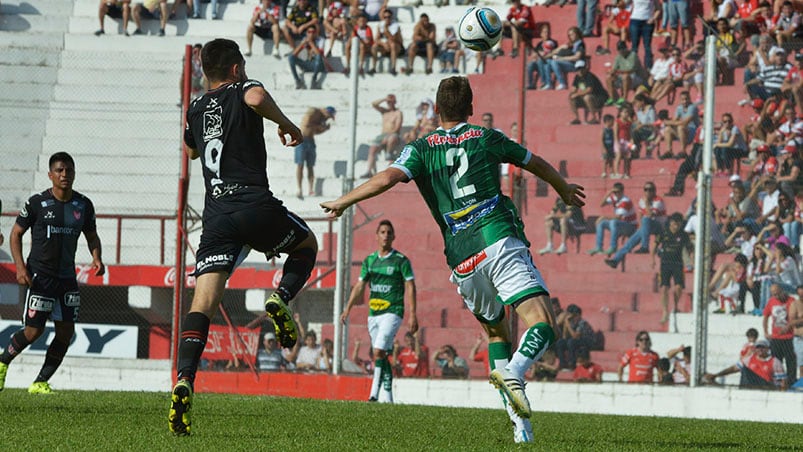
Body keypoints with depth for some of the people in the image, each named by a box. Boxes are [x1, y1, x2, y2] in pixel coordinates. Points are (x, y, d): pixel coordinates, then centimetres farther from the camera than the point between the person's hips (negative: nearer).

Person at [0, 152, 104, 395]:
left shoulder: (83, 205, 5)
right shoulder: (37, 203, -6)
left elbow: (91, 236, 18)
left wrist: (97, 258, -3)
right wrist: (20, 266, -11)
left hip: (67, 277, 4)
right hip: (39, 275, -4)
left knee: (66, 330, -2)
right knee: (33, 331, -9)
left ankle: (40, 382, 9)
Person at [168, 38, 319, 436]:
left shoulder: (196, 110, 21)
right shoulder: (243, 91, 5)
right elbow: (257, 98, -21)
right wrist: (287, 125, -5)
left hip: (216, 213, 4)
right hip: (254, 205, -4)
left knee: (203, 302, -5)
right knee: (307, 244, 26)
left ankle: (184, 381, -24)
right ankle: (281, 296, -4)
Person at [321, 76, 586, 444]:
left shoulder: (421, 149, 12)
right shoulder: (487, 138, 15)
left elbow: (386, 179, -6)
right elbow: (536, 164, 32)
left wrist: (342, 202, 8)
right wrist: (565, 189, 51)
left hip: (462, 261, 3)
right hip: (500, 243, -3)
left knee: (494, 329, 23)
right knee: (541, 325, -13)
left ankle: (519, 422, 13)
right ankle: (513, 373, -44)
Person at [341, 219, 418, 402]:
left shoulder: (401, 260, -3)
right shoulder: (369, 260, 12)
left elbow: (410, 287, -4)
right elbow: (359, 286, 16)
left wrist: (412, 315, -10)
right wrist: (348, 309, 7)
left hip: (392, 312, -6)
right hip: (373, 312, 6)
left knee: (379, 351, -18)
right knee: (382, 356, 7)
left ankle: (375, 394, -19)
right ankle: (387, 396, 12)